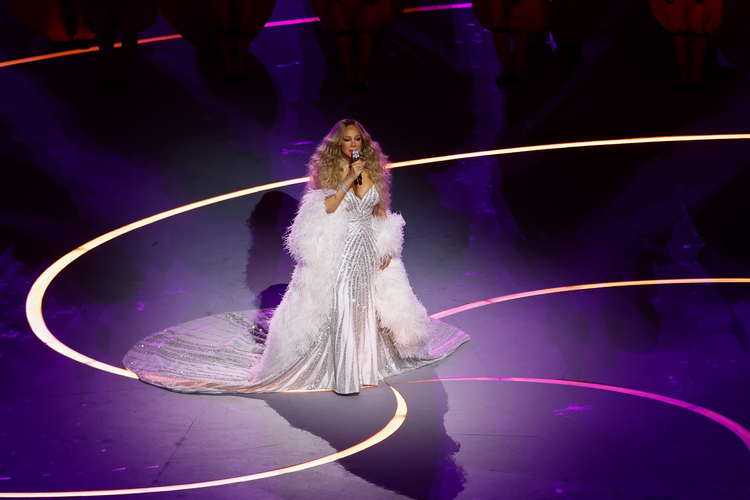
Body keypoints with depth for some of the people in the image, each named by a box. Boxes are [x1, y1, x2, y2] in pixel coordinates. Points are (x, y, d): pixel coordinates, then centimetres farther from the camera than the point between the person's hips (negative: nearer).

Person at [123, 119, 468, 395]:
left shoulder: (373, 172, 5)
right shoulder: (328, 172, -5)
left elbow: (382, 214, 11)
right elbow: (326, 209, -15)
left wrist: (388, 249, 4)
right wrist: (347, 182, -22)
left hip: (370, 251, 4)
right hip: (339, 251, -4)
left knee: (368, 304, 12)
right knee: (339, 307, -8)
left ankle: (369, 361, 30)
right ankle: (343, 373, -3)